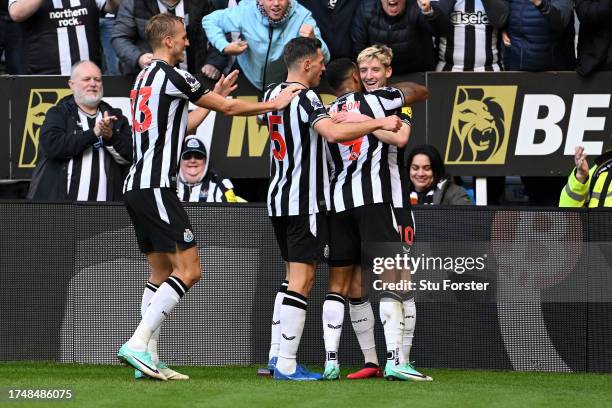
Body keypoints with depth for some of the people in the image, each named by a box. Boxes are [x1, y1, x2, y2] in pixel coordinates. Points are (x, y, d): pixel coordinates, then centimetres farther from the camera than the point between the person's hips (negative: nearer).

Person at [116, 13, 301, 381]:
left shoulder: (145, 78, 20)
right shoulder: (171, 76, -9)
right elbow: (229, 109, -3)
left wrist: (217, 93, 33)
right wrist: (274, 104, 10)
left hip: (136, 186, 10)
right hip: (156, 186, -10)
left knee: (161, 272, 12)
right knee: (189, 270, -11)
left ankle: (149, 358, 6)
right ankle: (138, 344, -19)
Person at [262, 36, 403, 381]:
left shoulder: (272, 94, 12)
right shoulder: (305, 98, -15)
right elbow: (333, 133, -31)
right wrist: (379, 123, -23)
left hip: (279, 198, 9)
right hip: (305, 201, -9)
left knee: (294, 275, 17)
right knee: (302, 281, -8)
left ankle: (278, 357, 13)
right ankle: (287, 365, -11)